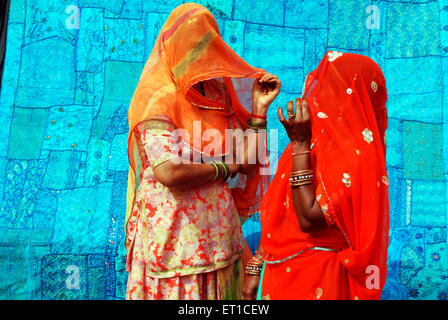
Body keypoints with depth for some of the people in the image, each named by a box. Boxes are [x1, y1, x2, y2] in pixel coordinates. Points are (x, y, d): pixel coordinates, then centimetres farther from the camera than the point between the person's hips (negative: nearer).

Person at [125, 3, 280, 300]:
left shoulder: (219, 100, 8)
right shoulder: (157, 101, -10)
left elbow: (249, 165, 4)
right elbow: (170, 172, -25)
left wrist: (259, 109, -3)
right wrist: (225, 168, -11)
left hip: (218, 237, 6)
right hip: (174, 240, -6)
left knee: (222, 297, 15)